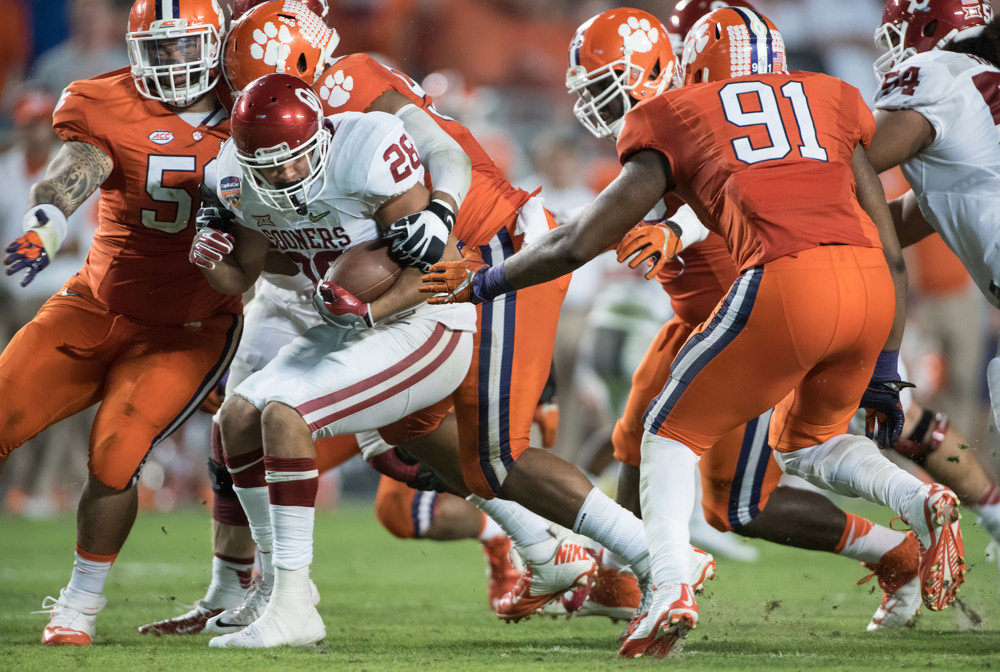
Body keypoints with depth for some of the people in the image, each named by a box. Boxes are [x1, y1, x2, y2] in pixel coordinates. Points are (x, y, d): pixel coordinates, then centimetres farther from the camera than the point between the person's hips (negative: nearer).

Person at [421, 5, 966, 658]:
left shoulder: (679, 119, 18)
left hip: (785, 283, -4)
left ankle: (671, 586, -5)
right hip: (873, 287, 4)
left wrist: (486, 280, 34)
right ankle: (918, 499, 1)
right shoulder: (832, 101, 27)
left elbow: (580, 242, 18)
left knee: (674, 432, 17)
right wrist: (884, 374, 31)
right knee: (808, 440, 29)